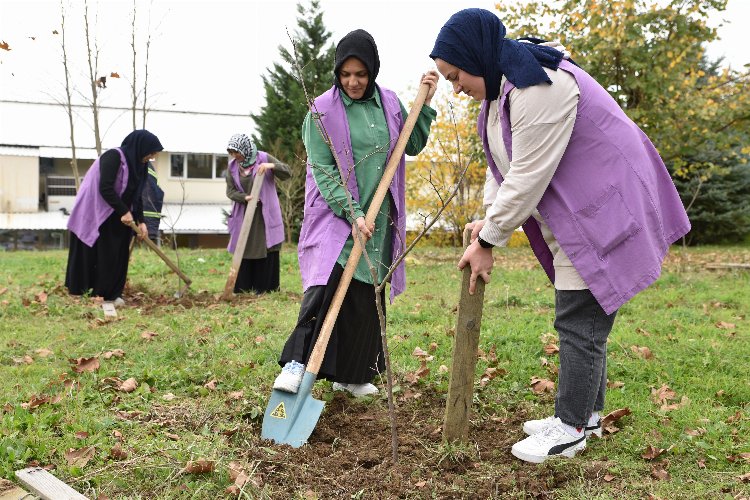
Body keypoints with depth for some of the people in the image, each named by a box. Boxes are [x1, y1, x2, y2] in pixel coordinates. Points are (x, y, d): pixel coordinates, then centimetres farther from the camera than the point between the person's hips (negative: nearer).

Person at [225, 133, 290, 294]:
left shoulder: (264, 158, -6)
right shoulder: (232, 166, 3)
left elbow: (287, 173, -7)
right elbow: (230, 191, 3)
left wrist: (271, 166, -25)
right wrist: (245, 197, -16)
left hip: (265, 215, -3)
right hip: (244, 216, 3)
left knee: (266, 252, -1)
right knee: (243, 252, 3)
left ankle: (266, 289, 7)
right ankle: (242, 289, 12)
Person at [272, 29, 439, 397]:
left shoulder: (389, 103, 7)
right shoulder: (323, 111, -7)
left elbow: (412, 146, 17)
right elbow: (323, 171, -11)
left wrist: (426, 104, 4)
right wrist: (353, 215, -20)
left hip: (378, 220, 5)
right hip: (336, 216, -5)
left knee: (366, 298, 9)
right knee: (328, 284, -24)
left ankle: (350, 374, 20)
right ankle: (297, 362, -19)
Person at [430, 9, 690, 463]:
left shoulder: (538, 88, -25)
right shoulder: (502, 85, 8)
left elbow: (528, 177, -25)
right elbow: (507, 165, 11)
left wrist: (488, 242, -16)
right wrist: (489, 221, -1)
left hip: (600, 212, -10)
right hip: (573, 216, 10)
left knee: (580, 322, -5)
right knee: (581, 318, 16)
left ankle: (570, 428, 6)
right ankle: (587, 413, 28)